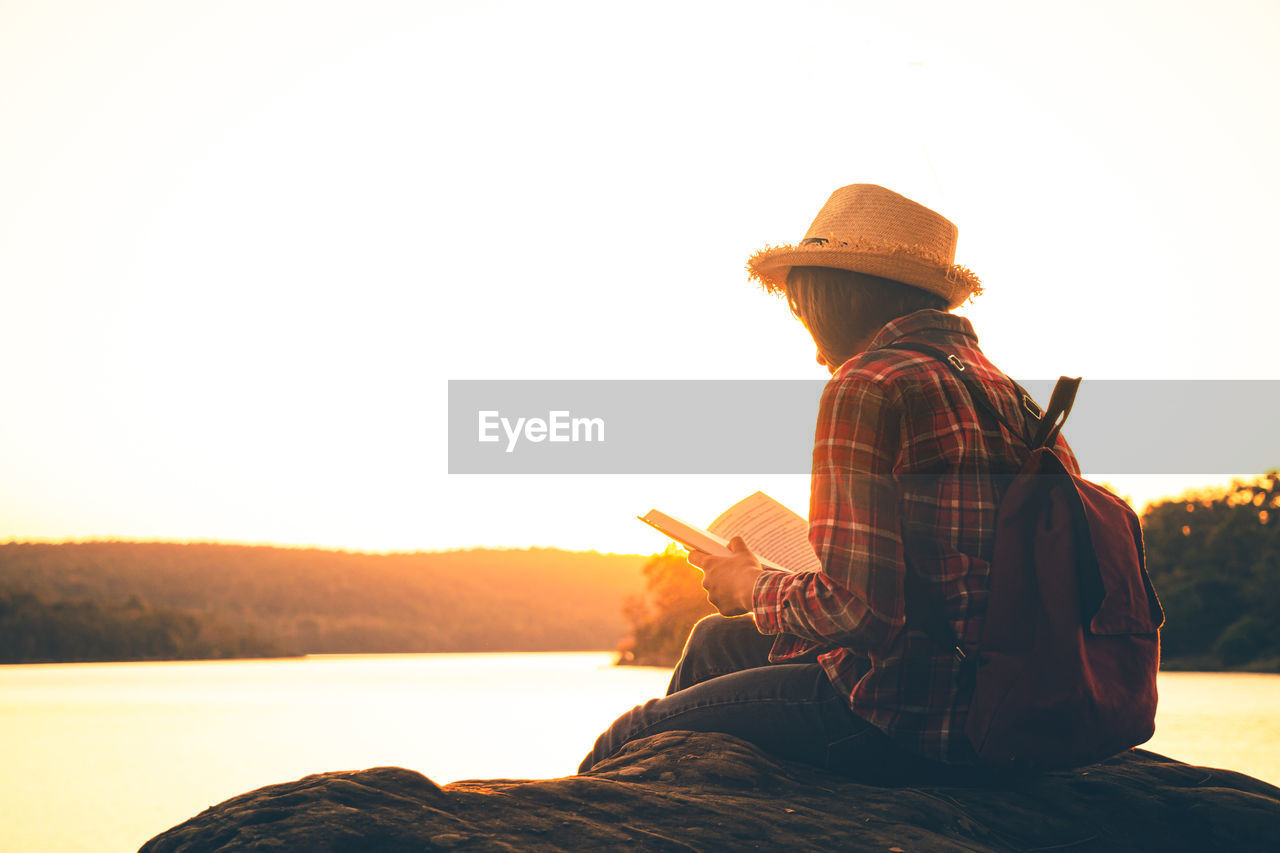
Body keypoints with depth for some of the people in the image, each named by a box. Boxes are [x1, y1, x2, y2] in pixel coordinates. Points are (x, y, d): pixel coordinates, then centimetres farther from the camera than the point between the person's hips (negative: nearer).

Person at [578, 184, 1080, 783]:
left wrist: (752, 588, -2)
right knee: (715, 639, 30)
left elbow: (855, 608, -23)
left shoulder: (867, 388, -16)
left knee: (630, 739, 6)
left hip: (900, 724, -10)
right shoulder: (1003, 389, 12)